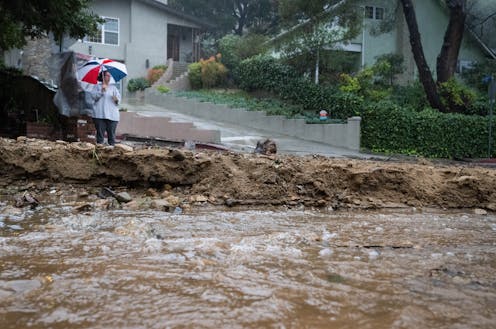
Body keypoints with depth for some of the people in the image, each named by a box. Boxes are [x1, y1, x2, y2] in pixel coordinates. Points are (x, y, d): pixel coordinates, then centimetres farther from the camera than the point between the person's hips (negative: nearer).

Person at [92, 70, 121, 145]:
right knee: (100, 133, -3)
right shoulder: (98, 86, 13)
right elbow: (94, 96, -1)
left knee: (111, 134, -2)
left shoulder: (113, 87, 18)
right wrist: (102, 91, -12)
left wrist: (116, 99, -14)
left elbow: (119, 97, 8)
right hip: (100, 115, -2)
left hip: (112, 115, 2)